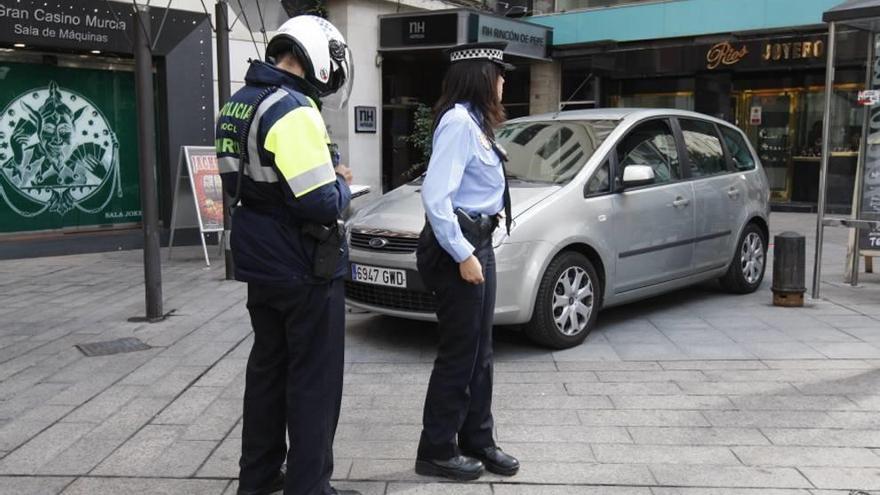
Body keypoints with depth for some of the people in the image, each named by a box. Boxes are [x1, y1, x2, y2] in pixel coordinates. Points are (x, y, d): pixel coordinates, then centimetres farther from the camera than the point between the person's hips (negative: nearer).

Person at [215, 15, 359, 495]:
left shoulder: (238, 104, 9)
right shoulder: (293, 110, -20)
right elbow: (321, 203, -26)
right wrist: (341, 185, -3)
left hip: (259, 263, 9)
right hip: (304, 270, -9)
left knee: (267, 368, 19)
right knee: (314, 380, 3)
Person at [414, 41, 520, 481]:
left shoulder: (473, 120, 14)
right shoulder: (458, 121, -16)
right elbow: (435, 196, -24)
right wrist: (462, 254, -23)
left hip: (477, 242, 10)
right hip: (458, 246, -10)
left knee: (479, 351, 15)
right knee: (459, 353, 0)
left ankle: (477, 441, 28)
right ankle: (436, 451, 15)